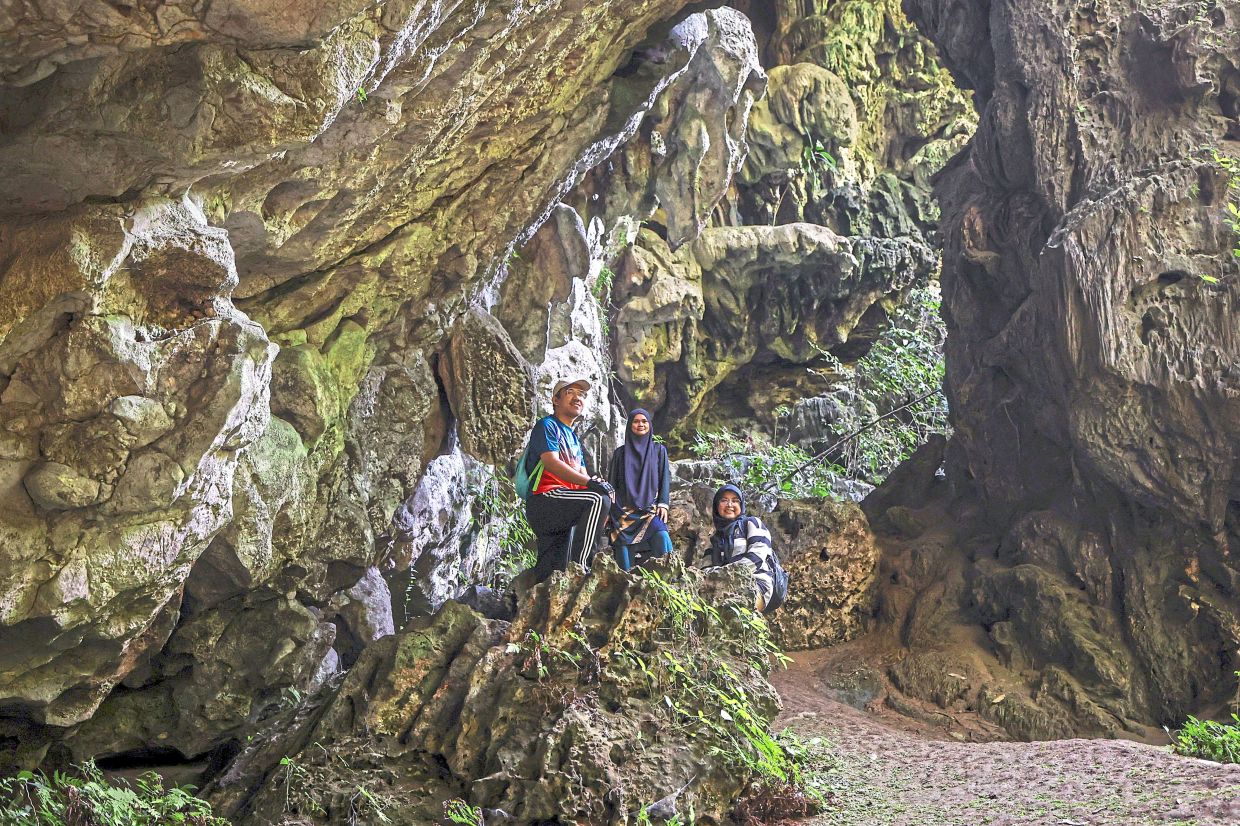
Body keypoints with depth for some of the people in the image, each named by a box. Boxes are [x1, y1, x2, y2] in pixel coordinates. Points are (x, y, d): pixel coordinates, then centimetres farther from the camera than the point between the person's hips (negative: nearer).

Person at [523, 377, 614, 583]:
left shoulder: (574, 438, 29)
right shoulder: (547, 426, 1)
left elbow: (582, 474, 18)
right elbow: (551, 463, -17)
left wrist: (597, 483, -7)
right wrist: (589, 482, -26)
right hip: (544, 498, -9)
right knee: (597, 499, -30)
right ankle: (579, 566, -32)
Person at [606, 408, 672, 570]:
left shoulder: (659, 450, 15)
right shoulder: (620, 453, 15)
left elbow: (665, 479, 11)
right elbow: (612, 483, 15)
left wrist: (663, 504, -3)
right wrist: (608, 510, 5)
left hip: (650, 507, -1)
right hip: (624, 508, 1)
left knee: (661, 536, -29)